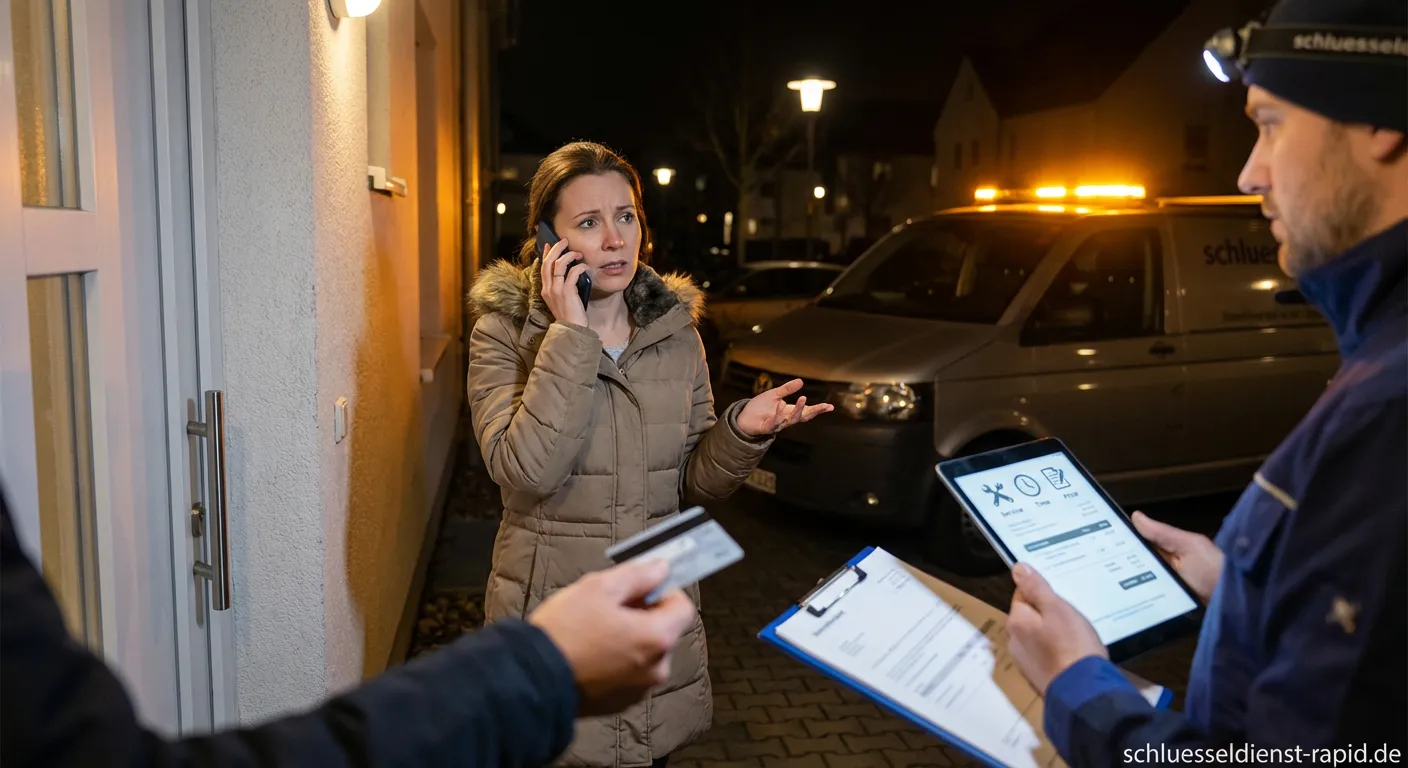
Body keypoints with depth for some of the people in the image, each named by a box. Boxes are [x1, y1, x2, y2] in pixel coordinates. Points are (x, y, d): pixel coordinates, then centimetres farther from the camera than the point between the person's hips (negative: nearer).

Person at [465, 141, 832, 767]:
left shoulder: (676, 329, 2)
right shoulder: (504, 331, -9)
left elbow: (692, 485, 5)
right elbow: (525, 471, -25)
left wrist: (742, 432, -14)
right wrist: (572, 337, -24)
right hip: (553, 611, -3)